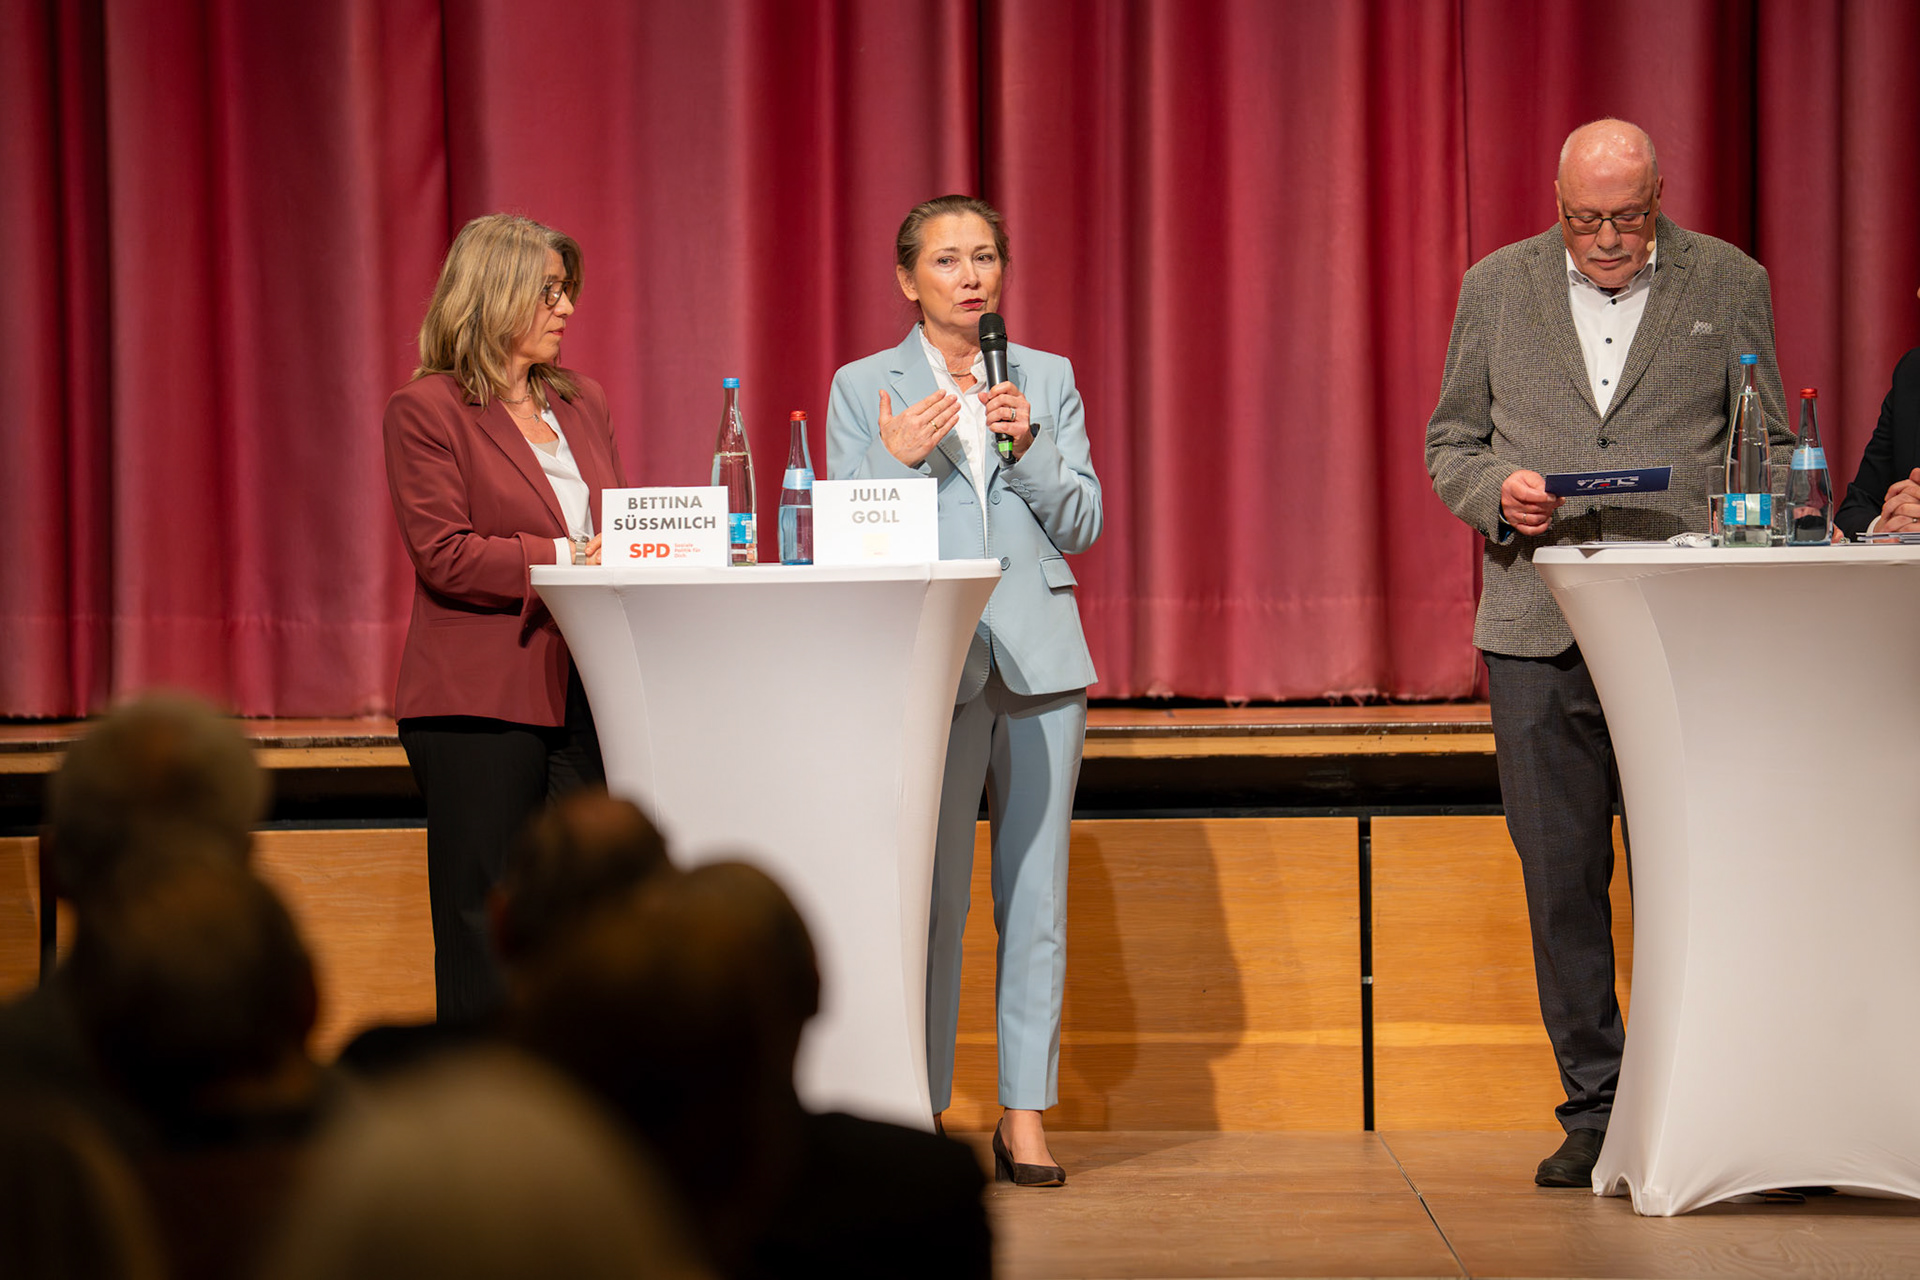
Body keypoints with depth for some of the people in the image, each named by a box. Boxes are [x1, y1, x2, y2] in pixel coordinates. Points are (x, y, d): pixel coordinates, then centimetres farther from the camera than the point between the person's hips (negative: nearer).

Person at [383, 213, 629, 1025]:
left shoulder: (581, 403, 18)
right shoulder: (427, 409, -3)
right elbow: (443, 554, -12)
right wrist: (567, 558, -18)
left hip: (584, 697, 6)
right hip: (482, 701, -6)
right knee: (485, 935, -1)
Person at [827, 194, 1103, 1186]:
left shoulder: (1047, 380, 12)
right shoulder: (864, 389, 6)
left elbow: (1082, 525, 8)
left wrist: (1030, 446, -8)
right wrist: (900, 461, -14)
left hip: (1038, 657, 2)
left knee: (1036, 890, 3)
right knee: (928, 894, -5)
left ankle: (1026, 1115, 9)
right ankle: (919, 1114, 3)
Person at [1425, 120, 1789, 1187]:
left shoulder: (1730, 285, 6)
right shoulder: (1498, 287, 10)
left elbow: (1770, 448, 9)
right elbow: (1450, 442, 14)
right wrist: (1497, 491, -7)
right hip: (1540, 628, 2)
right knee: (1561, 878, 4)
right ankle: (1594, 1109, 14)